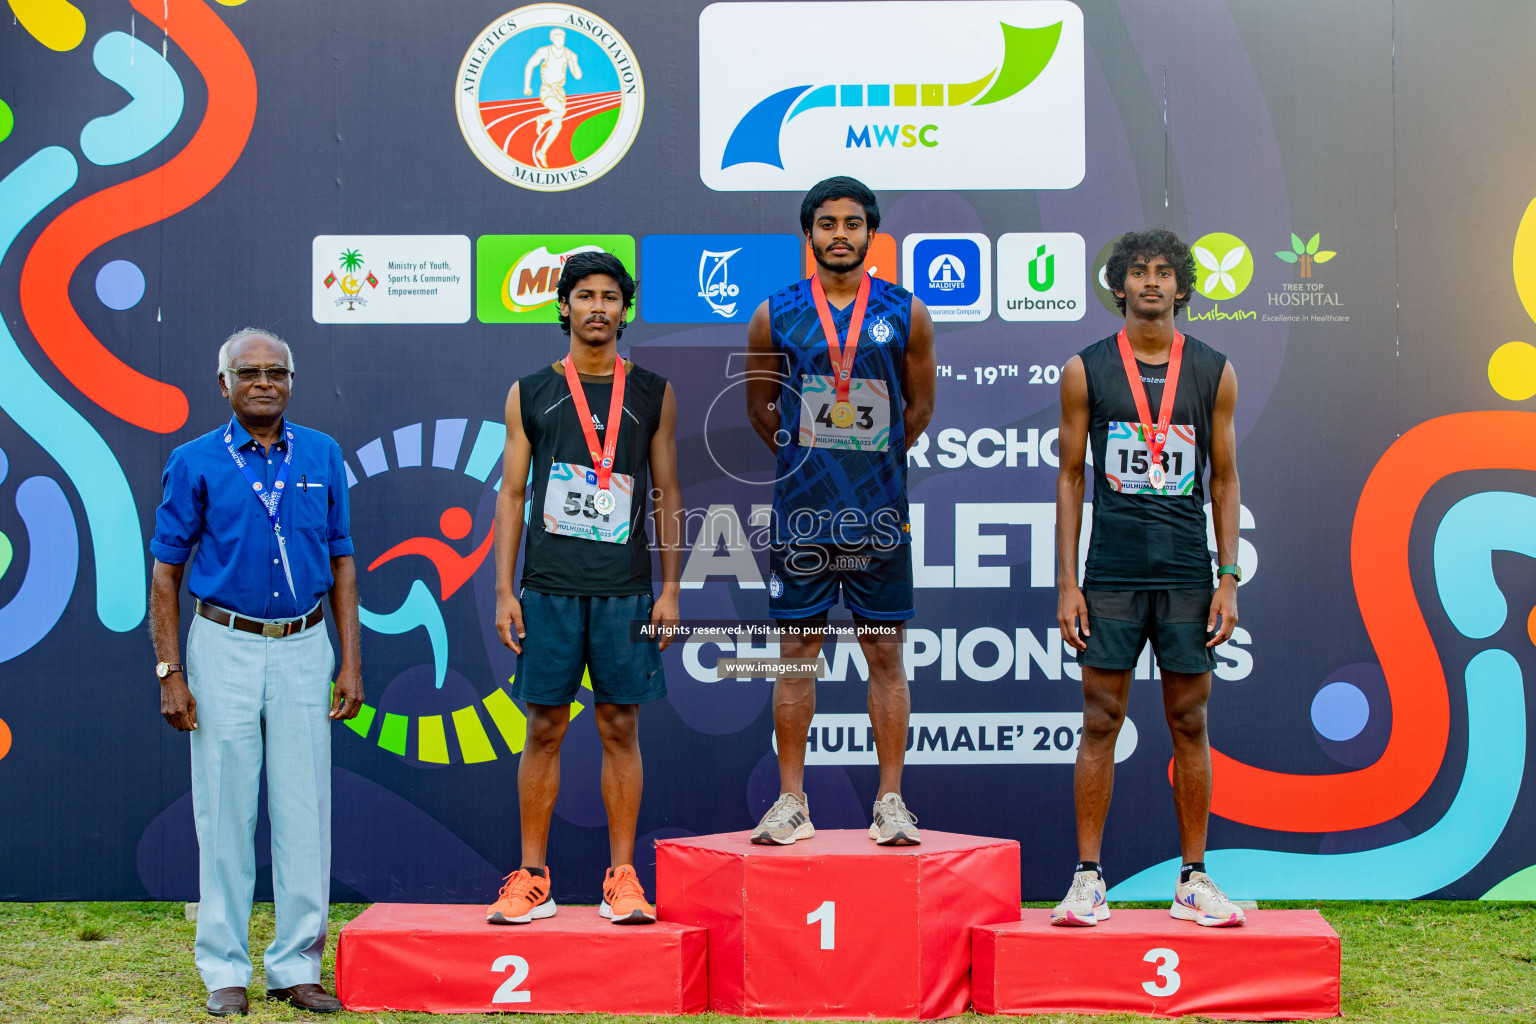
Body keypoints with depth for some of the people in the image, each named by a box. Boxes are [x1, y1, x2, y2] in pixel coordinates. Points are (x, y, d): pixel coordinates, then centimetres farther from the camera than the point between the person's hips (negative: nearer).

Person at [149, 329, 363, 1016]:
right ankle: (226, 969, 12)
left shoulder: (321, 457, 7)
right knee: (226, 811, 2)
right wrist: (170, 673, -6)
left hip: (304, 650, 2)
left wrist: (350, 663, 5)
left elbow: (341, 563, 11)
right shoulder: (196, 462, 0)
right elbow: (165, 572, 1)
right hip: (225, 649, -2)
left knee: (304, 812, 2)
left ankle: (297, 966, 11)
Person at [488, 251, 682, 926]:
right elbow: (512, 495, 7)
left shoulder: (653, 394, 9)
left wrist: (670, 589, 2)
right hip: (549, 586, 0)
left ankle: (622, 881, 8)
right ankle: (532, 881, 8)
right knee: (545, 730, 2)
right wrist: (504, 590, 0)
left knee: (621, 727, 2)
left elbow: (668, 495, 9)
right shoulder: (530, 393, 8)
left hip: (625, 590, 0)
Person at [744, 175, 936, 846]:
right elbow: (759, 407, 15)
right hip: (800, 510, 0)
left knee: (885, 653, 2)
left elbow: (920, 407, 13)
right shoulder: (775, 315, 3)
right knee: (796, 652, 3)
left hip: (879, 513, 0)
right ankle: (791, 802, 9)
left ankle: (891, 802, 8)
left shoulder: (905, 314, 3)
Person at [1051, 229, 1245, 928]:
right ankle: (1088, 880, 5)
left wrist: (1228, 577, 1)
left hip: (1187, 575, 1)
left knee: (1189, 724, 5)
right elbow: (1070, 477, 5)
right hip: (1111, 574, -1)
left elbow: (1224, 478, 9)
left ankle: (1193, 880, 13)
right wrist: (1067, 582, -2)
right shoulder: (1086, 370, 4)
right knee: (1100, 724, -1)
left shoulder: (1213, 372, 7)